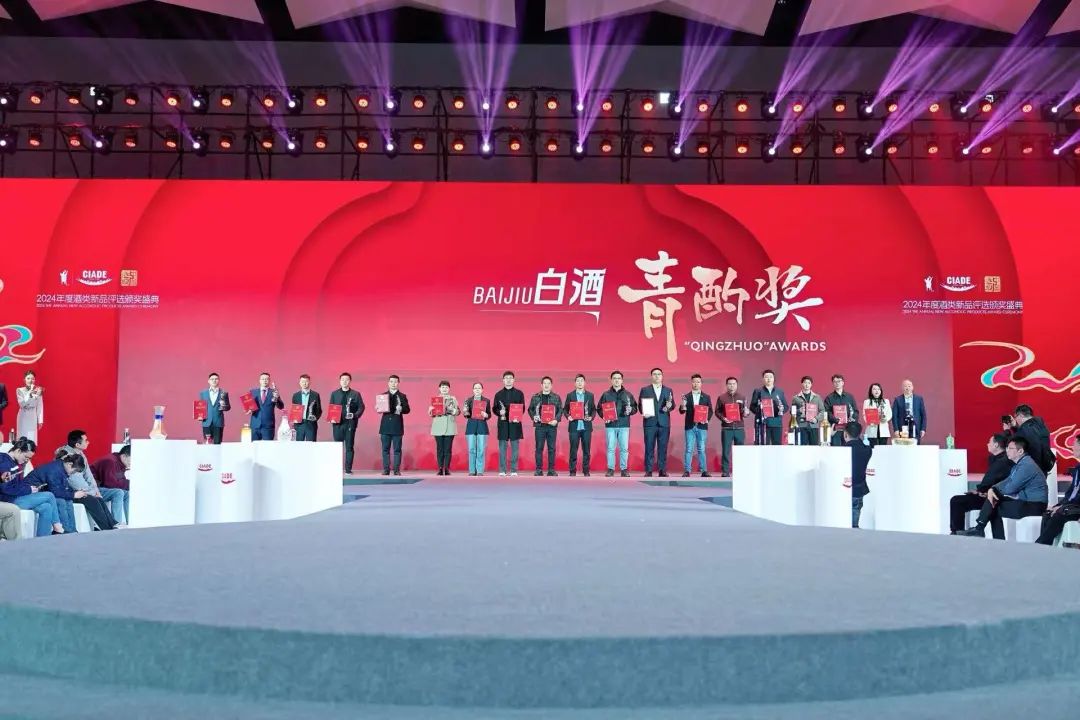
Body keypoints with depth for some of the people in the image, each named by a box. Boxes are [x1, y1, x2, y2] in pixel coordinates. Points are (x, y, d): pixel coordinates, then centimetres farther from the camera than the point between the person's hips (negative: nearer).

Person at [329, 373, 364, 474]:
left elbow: (361, 407, 4)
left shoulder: (355, 394, 7)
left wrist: (355, 415, -13)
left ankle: (348, 469, 3)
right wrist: (332, 418, -7)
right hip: (337, 423, 1)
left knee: (349, 447, 0)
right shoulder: (334, 394, 12)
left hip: (350, 423, -1)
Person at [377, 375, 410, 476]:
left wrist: (401, 409, -18)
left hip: (397, 426, -2)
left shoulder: (402, 396, 7)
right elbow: (380, 409, 13)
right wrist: (379, 409, -9)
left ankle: (397, 470, 2)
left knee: (397, 449, -1)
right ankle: (386, 469, 6)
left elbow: (407, 410, 2)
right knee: (385, 449, 2)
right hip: (386, 425, 2)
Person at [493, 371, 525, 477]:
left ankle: (514, 470, 3)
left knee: (514, 447, -1)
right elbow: (494, 408, 9)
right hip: (502, 423, 1)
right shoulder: (498, 394, 11)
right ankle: (502, 470, 5)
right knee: (502, 447, 1)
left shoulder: (519, 393, 8)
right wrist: (499, 412, -12)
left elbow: (522, 408, 5)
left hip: (515, 423, -1)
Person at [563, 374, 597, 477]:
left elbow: (594, 409, 10)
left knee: (586, 450, 2)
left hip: (586, 426, 1)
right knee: (573, 450, 1)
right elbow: (565, 409, 7)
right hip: (574, 426, -1)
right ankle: (572, 471, 6)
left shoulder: (590, 395, 10)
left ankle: (586, 471, 9)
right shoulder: (570, 395, 7)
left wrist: (592, 417, -8)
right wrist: (568, 416, -11)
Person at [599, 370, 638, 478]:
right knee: (610, 448, 1)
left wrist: (630, 410, -10)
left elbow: (635, 408, 10)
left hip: (624, 425, 1)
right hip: (610, 425, 0)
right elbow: (600, 408, 9)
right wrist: (604, 416, -8)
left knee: (624, 448, 0)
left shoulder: (628, 394, 9)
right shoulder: (606, 394, 7)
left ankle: (623, 469, 8)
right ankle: (610, 469, 7)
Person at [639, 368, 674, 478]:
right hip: (650, 422, -1)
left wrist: (669, 406, -13)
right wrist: (643, 412, -13)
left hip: (664, 423, 1)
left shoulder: (668, 390, 13)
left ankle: (662, 470, 6)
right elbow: (640, 404, 5)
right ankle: (648, 471, 2)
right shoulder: (645, 390, 9)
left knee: (663, 448, 1)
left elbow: (672, 405, 9)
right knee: (649, 448, -2)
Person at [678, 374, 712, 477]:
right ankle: (687, 471, -1)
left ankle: (704, 471, 5)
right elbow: (682, 411, 2)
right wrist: (682, 406, -20)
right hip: (690, 426, 0)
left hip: (702, 426, 0)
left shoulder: (706, 397, 9)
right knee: (689, 449, -1)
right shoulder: (686, 397, 7)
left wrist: (707, 419, -10)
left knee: (701, 449, 2)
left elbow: (710, 411, 8)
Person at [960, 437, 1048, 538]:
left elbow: (1010, 488, -21)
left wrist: (997, 490, 1)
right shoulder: (1020, 463, 14)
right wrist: (992, 489, -12)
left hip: (1034, 506, -9)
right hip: (1025, 501, 9)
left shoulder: (1026, 465, -20)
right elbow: (1007, 482, 9)